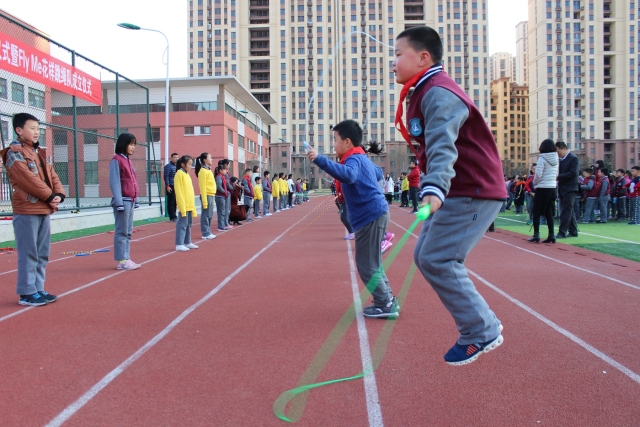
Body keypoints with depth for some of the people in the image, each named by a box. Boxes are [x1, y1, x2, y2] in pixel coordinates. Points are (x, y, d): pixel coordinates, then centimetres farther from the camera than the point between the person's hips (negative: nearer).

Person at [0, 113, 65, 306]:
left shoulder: (40, 153, 18)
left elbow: (52, 175, 13)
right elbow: (28, 179, -17)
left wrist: (59, 194, -4)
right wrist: (49, 196, -13)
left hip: (44, 209, 8)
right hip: (26, 210, -8)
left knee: (42, 253, 11)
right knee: (29, 253, -5)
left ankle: (38, 289, 19)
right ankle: (27, 293, 2)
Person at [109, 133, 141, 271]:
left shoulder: (128, 160, 16)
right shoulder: (116, 160, -8)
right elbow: (114, 183, -14)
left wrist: (136, 199, 14)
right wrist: (119, 202, -19)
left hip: (131, 201, 8)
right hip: (123, 200, -8)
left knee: (128, 232, 10)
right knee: (122, 232, -4)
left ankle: (126, 258, 16)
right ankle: (121, 261, 0)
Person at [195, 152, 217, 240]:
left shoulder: (208, 170, 16)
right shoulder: (203, 171, -11)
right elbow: (202, 186, -15)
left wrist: (211, 196, 16)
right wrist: (204, 200, -18)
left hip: (211, 195, 9)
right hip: (207, 195, -9)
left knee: (210, 215, 12)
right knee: (205, 215, -4)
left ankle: (208, 232, 18)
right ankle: (206, 234, 0)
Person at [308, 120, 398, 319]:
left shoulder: (354, 159, -13)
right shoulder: (363, 158, 17)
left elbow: (348, 175, -38)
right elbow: (378, 174, 36)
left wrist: (320, 160, -42)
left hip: (370, 217, -10)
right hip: (375, 214, 10)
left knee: (366, 265, -1)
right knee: (372, 262, 19)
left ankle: (386, 305, 7)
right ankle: (387, 300, 26)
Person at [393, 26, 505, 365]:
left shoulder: (439, 94, -19)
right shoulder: (425, 93, 14)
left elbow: (442, 145, -35)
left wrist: (434, 188, -48)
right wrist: (431, 187, 20)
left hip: (473, 192, -10)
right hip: (455, 192, 10)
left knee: (437, 260, -14)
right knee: (425, 257, 9)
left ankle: (482, 334, 1)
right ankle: (484, 324, 18)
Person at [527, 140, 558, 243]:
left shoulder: (542, 159, -13)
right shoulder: (556, 160, 7)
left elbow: (538, 175, -16)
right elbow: (556, 175, 11)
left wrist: (534, 184, 1)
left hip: (542, 188, -6)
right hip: (552, 188, 6)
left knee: (536, 212, 2)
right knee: (549, 213, 10)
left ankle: (536, 235, 0)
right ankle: (551, 235, 8)